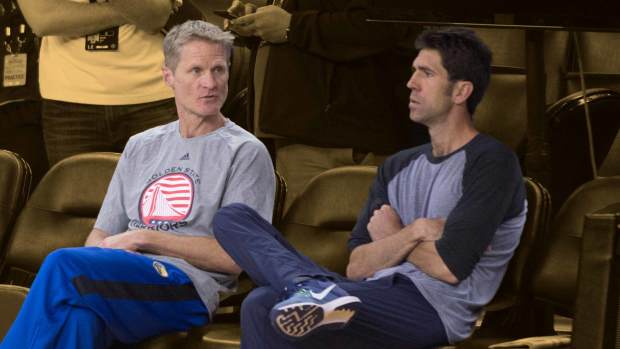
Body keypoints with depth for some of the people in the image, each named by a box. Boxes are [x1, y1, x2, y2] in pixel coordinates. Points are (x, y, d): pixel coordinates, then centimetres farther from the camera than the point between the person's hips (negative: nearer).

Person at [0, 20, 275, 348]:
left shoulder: (246, 152, 7)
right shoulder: (140, 146, 26)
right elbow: (102, 234, 24)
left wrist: (144, 238, -5)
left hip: (186, 287, -4)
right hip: (123, 283, 4)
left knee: (64, 264, -30)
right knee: (79, 313, -36)